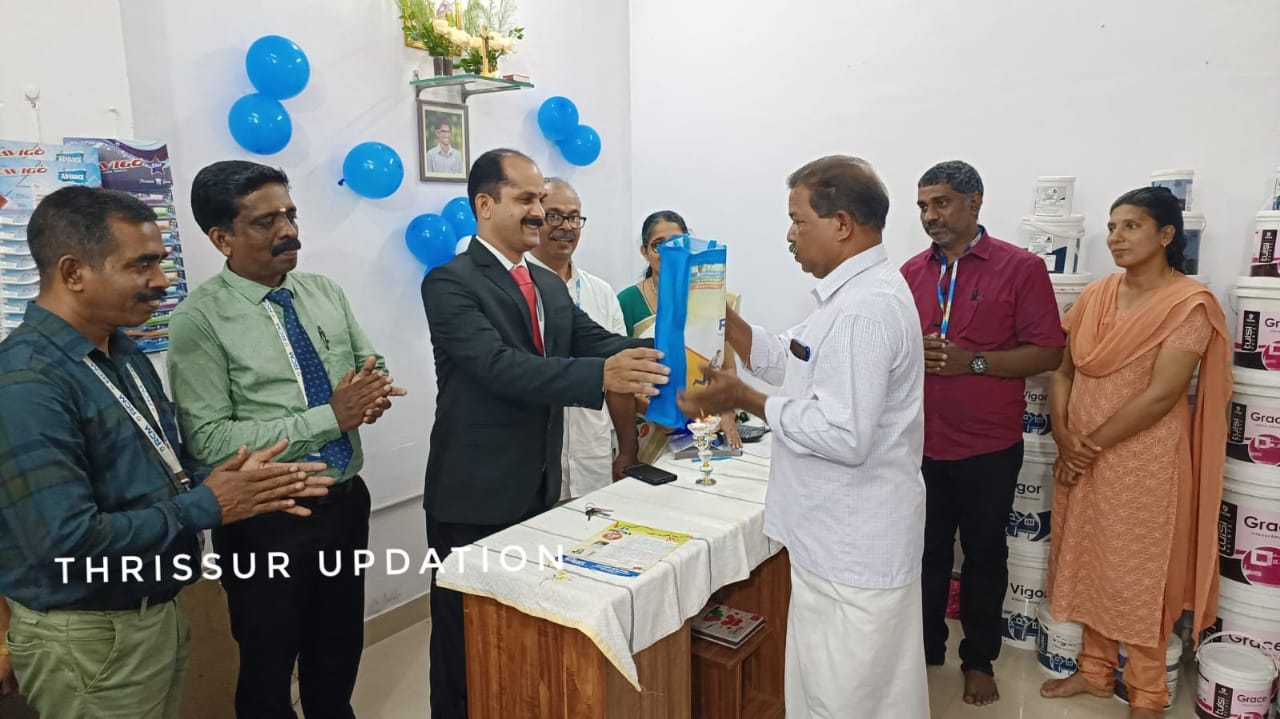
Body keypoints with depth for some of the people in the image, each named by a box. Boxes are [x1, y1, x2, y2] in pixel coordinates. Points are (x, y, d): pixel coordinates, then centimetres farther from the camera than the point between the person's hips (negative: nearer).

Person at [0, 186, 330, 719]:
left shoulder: (122, 352, 5)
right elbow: (69, 543, -29)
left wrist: (233, 483, -5)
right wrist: (205, 506, -20)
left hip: (158, 613, 8)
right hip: (89, 639, -8)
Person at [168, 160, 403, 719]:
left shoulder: (326, 293, 2)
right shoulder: (200, 319, -15)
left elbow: (371, 365, 9)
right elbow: (208, 440, -20)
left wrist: (374, 390, -16)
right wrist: (329, 417, -25)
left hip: (347, 504, 5)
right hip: (268, 524, -5)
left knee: (340, 657, 23)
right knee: (268, 674, 17)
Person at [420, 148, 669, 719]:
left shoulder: (550, 286, 10)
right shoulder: (449, 282, -15)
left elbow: (594, 340, -2)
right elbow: (501, 367, -29)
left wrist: (655, 353, -22)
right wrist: (601, 376, -40)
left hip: (538, 488, 7)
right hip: (475, 496, -7)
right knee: (468, 631, 11)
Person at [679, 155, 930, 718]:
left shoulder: (865, 310, -25)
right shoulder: (854, 292, 10)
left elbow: (843, 437, -29)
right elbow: (788, 362, 14)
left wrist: (743, 399, -21)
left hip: (851, 549, -10)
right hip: (845, 540, 10)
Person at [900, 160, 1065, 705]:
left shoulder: (1022, 268, -7)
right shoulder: (911, 272, 5)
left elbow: (1048, 353, -10)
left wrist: (972, 361, -21)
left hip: (989, 448, -3)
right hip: (921, 444, 3)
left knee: (983, 554, 13)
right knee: (927, 551, 15)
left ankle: (979, 660, 31)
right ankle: (926, 646, 34)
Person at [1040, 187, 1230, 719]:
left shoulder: (1189, 303, -13)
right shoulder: (1096, 294, 5)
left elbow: (1161, 394, -19)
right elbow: (1063, 368, 6)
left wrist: (1093, 444, -15)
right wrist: (1063, 435, -8)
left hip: (1144, 461, -5)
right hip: (1079, 457, 6)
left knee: (1140, 575, 7)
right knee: (1089, 564, 15)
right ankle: (1095, 670, 34)